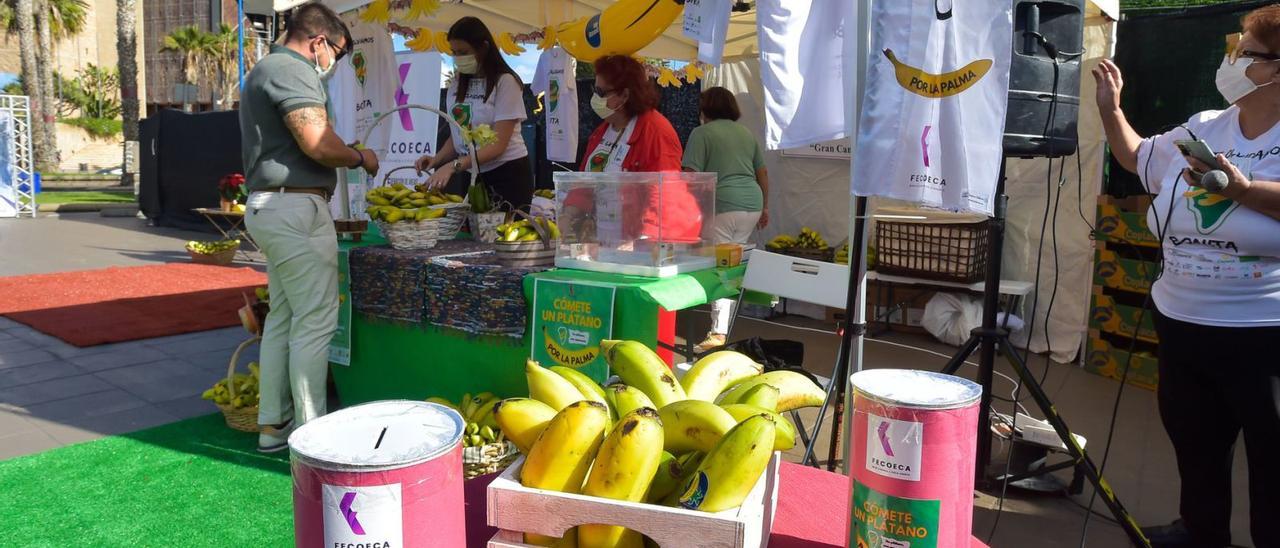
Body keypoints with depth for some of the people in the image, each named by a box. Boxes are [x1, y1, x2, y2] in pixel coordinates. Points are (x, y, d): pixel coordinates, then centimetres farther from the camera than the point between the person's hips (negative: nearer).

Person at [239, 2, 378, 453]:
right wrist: (360, 158, -3)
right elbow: (317, 144, -21)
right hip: (296, 208, -11)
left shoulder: (264, 70, 22)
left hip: (268, 207, 11)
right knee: (315, 321, -7)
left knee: (283, 318, 14)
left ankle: (273, 426, 19)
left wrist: (344, 154, 22)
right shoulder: (292, 70, -11)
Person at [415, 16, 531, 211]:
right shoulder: (457, 84, 7)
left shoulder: (505, 82, -12)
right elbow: (457, 136, 13)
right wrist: (436, 160, -7)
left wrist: (453, 166, -27)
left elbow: (498, 144, -18)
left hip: (507, 176, -5)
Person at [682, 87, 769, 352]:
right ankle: (723, 326, 13)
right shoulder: (747, 133, 18)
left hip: (722, 203, -6)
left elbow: (691, 175, -9)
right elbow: (763, 173, 21)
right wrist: (765, 207, 28)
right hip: (752, 204, 6)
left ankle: (719, 333, -6)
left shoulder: (702, 133, -1)